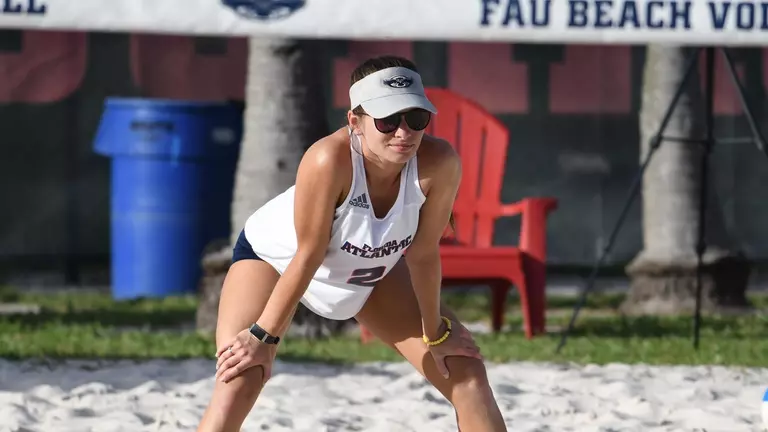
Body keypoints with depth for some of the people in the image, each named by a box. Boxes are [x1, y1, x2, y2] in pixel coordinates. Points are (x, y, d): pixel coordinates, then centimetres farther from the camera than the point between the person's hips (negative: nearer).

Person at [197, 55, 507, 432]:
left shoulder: (438, 164, -32)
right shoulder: (330, 159, -42)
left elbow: (423, 253, -17)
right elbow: (309, 255, -31)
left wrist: (434, 331, -6)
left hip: (371, 269, 5)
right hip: (275, 255, -5)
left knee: (466, 370, 1)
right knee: (238, 384, -23)